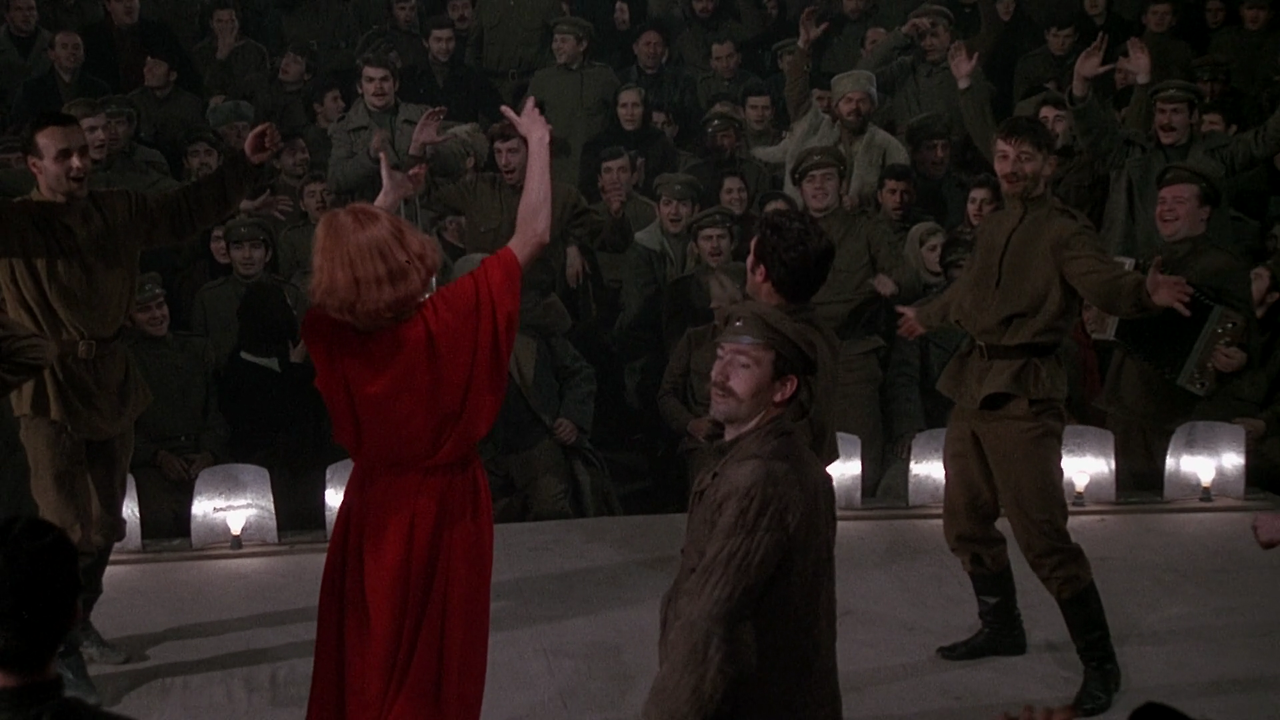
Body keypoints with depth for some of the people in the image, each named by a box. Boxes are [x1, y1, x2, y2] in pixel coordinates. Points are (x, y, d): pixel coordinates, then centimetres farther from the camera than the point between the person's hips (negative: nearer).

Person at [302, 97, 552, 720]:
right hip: (446, 501, -2)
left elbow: (347, 262, 6)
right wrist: (538, 142, -5)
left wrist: (386, 200, 15)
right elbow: (534, 235, -16)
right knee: (436, 662, 14)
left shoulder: (327, 334, -18)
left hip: (374, 505, 2)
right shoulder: (454, 318, -25)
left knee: (366, 655, 19)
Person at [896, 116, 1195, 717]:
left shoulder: (1063, 231, -7)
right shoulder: (993, 228, 16)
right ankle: (1002, 627, 36)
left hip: (1023, 395, -8)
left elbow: (1105, 283, -25)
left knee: (1042, 537, -12)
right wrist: (926, 316, 53)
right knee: (965, 523, 15)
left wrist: (1145, 294, -48)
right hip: (974, 386, 8)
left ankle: (1099, 663, 1)